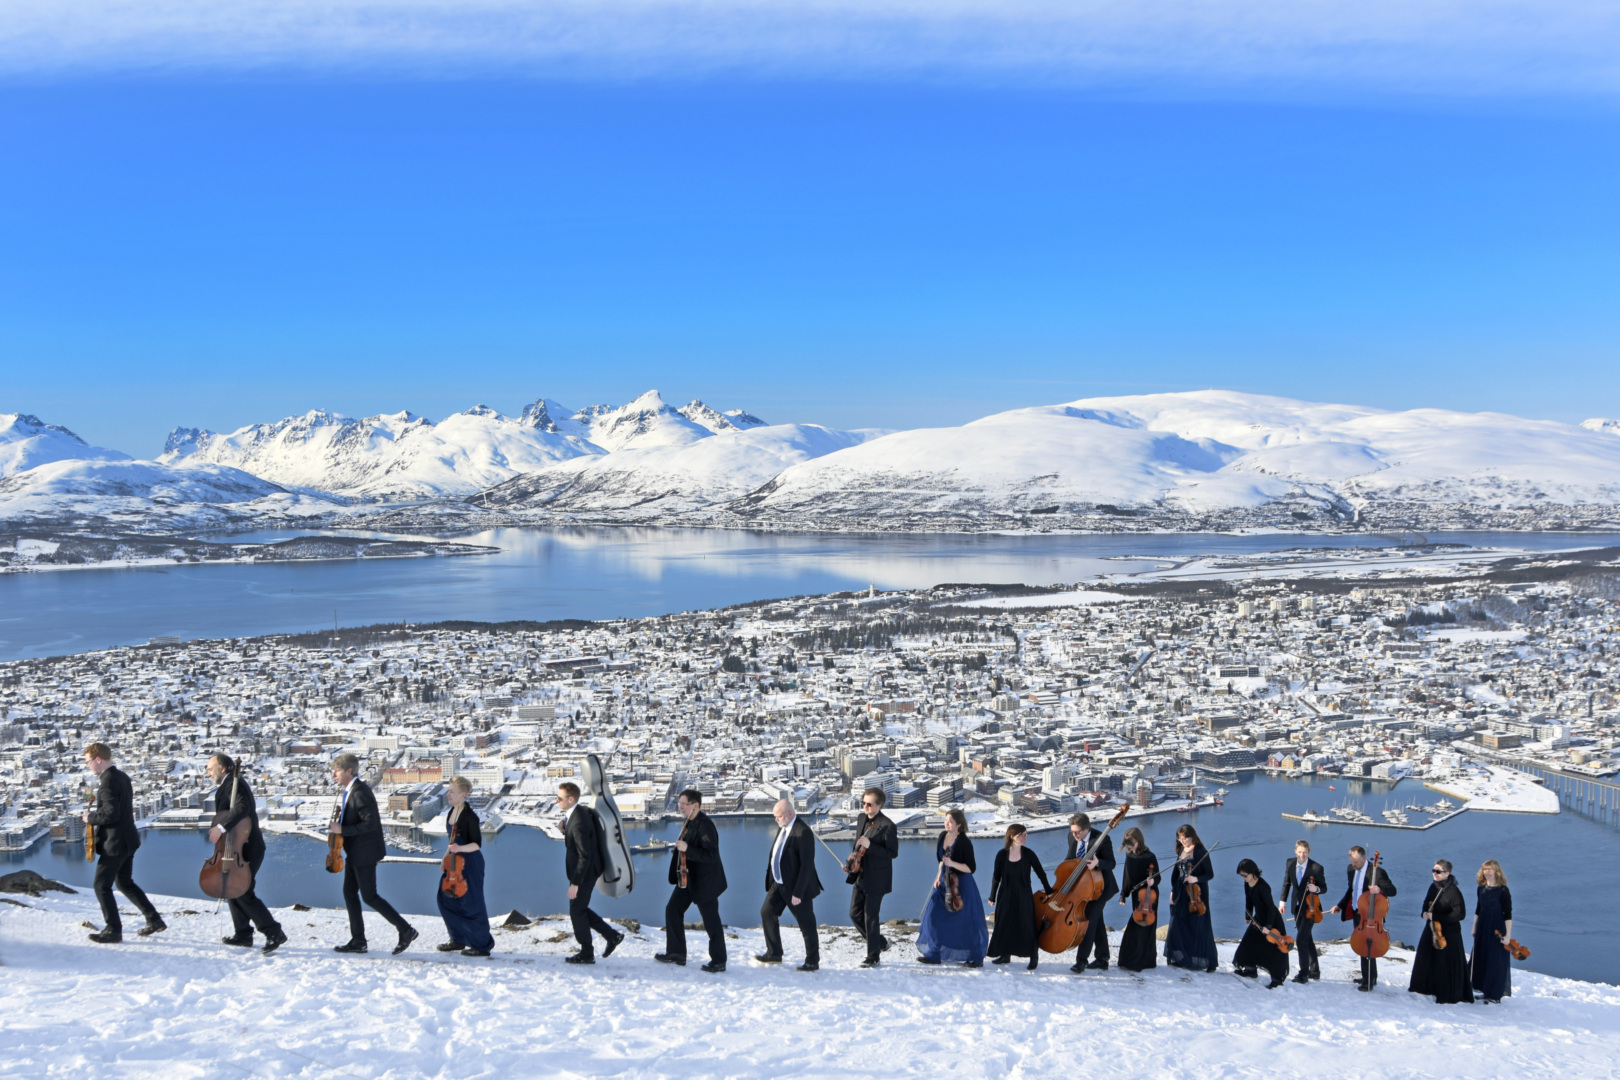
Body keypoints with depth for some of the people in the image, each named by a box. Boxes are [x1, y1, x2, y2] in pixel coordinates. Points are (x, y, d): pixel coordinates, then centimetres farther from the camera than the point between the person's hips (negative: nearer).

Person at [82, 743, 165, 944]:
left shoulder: (108, 782, -21)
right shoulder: (122, 777, 9)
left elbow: (111, 814, -26)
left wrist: (90, 818, -11)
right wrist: (95, 813, 11)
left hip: (114, 843, -10)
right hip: (128, 839, 10)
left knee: (102, 886, 1)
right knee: (125, 883, 19)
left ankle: (113, 930, 6)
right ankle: (154, 920, 20)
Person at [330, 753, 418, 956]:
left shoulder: (360, 792, -21)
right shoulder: (348, 791, 10)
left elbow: (370, 823, -26)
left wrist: (342, 830, -23)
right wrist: (337, 827, 8)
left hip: (365, 853, -10)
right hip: (355, 853, 10)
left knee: (369, 896, -5)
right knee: (349, 893, 12)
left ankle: (406, 930, 1)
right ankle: (358, 941, 19)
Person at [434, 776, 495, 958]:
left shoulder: (469, 816, -19)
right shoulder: (452, 811, 5)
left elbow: (477, 844, -17)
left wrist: (460, 848, -32)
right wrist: (449, 851, 17)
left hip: (470, 863, -9)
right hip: (455, 862, 9)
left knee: (471, 903, -1)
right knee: (446, 898, 13)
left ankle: (482, 945, 10)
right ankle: (458, 939, 28)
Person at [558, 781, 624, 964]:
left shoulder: (579, 822, -27)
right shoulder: (579, 812, 4)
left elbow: (585, 856, -27)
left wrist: (575, 883, -24)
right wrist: (565, 829, 2)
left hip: (584, 873, -10)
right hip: (583, 871, 10)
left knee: (577, 911, 3)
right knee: (579, 909, 18)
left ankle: (587, 954, 17)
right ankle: (612, 936, 23)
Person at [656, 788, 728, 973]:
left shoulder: (705, 825, -22)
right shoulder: (689, 823, 7)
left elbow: (711, 855, -28)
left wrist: (687, 849, -32)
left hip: (705, 881, -10)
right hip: (688, 878, 10)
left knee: (711, 921, -1)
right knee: (672, 909, 11)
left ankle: (719, 961, 11)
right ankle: (676, 953, 22)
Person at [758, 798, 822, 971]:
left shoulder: (803, 832, -23)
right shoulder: (782, 827, 6)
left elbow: (807, 865, -24)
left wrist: (798, 892, -23)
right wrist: (771, 879, 11)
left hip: (796, 886, -9)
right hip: (779, 884, 9)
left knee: (806, 923, 3)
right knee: (767, 912, 12)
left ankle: (813, 962, 15)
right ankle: (774, 953, 26)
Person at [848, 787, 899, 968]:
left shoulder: (887, 825, -16)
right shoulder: (863, 818, 8)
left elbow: (892, 852, -16)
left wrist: (869, 846, -26)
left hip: (876, 879, -8)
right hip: (860, 876, 8)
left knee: (871, 917, 0)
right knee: (854, 913, 10)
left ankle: (873, 957, 13)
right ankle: (880, 942, 29)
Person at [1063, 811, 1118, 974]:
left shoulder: (1102, 839, -22)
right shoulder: (1072, 837, -4)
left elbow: (1111, 863, -18)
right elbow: (1071, 857, 13)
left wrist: (1098, 862, -38)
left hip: (1100, 886, -7)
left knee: (1089, 919, -15)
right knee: (1096, 921, 16)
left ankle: (1081, 960, -10)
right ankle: (1102, 960, 26)